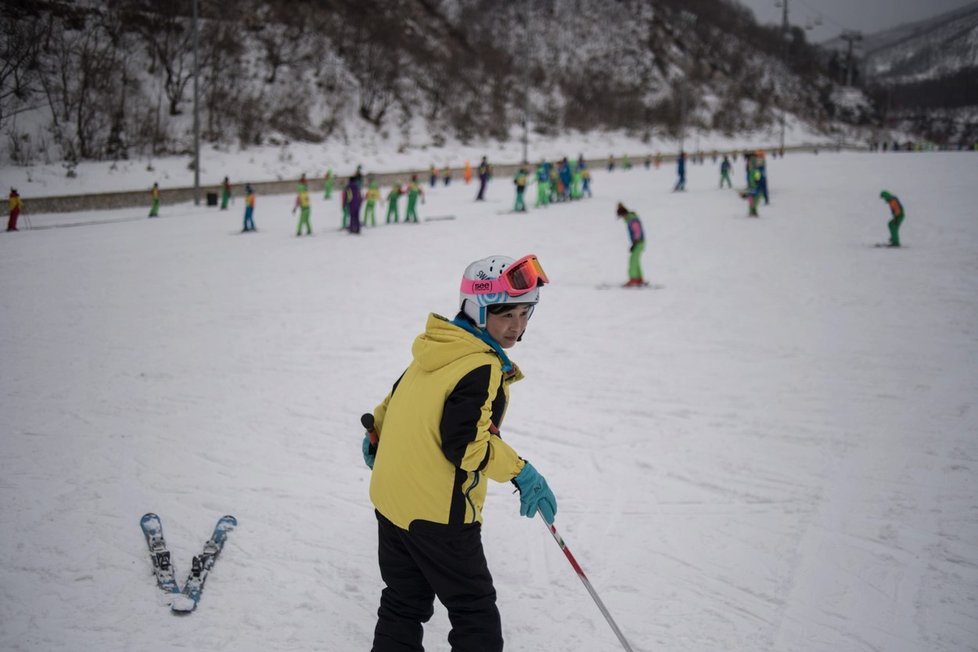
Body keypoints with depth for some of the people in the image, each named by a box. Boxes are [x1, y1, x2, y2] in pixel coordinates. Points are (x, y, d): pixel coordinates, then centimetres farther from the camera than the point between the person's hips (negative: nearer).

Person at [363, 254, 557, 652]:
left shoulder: (435, 351, 7)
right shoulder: (482, 370, -20)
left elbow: (394, 402, 20)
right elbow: (466, 443, -27)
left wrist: (376, 437, 35)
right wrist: (520, 473, -20)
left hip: (390, 497, 9)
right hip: (438, 513, -9)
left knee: (404, 603, 21)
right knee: (474, 611, 5)